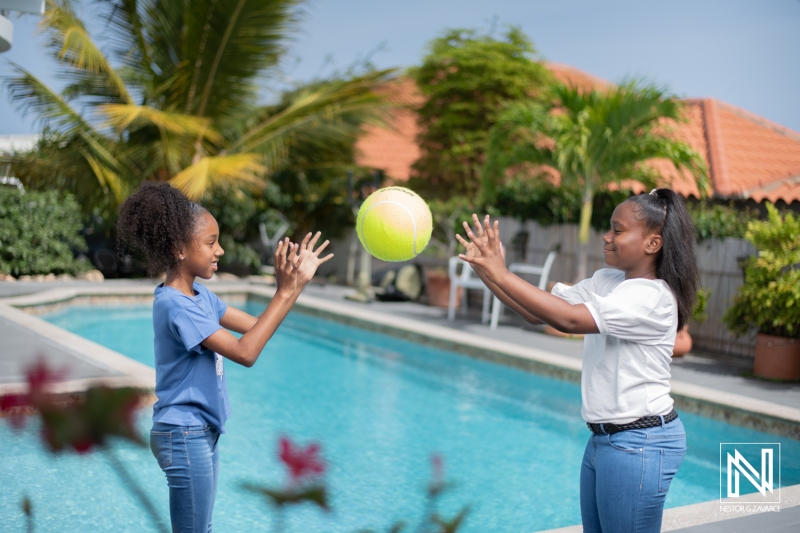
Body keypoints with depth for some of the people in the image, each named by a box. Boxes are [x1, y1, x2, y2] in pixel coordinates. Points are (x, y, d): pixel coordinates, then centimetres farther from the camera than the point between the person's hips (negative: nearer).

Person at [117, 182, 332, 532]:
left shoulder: (199, 295, 6)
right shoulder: (175, 306, -22)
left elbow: (255, 327, 9)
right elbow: (245, 352, -27)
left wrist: (296, 283, -2)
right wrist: (284, 293, -26)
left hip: (201, 434, 9)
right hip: (185, 437, -9)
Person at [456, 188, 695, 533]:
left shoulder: (653, 297, -20)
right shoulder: (605, 281, 7)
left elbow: (568, 319, -30)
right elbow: (538, 312, 4)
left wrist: (501, 274, -29)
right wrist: (484, 269, -8)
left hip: (639, 445, -8)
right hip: (604, 438, 8)